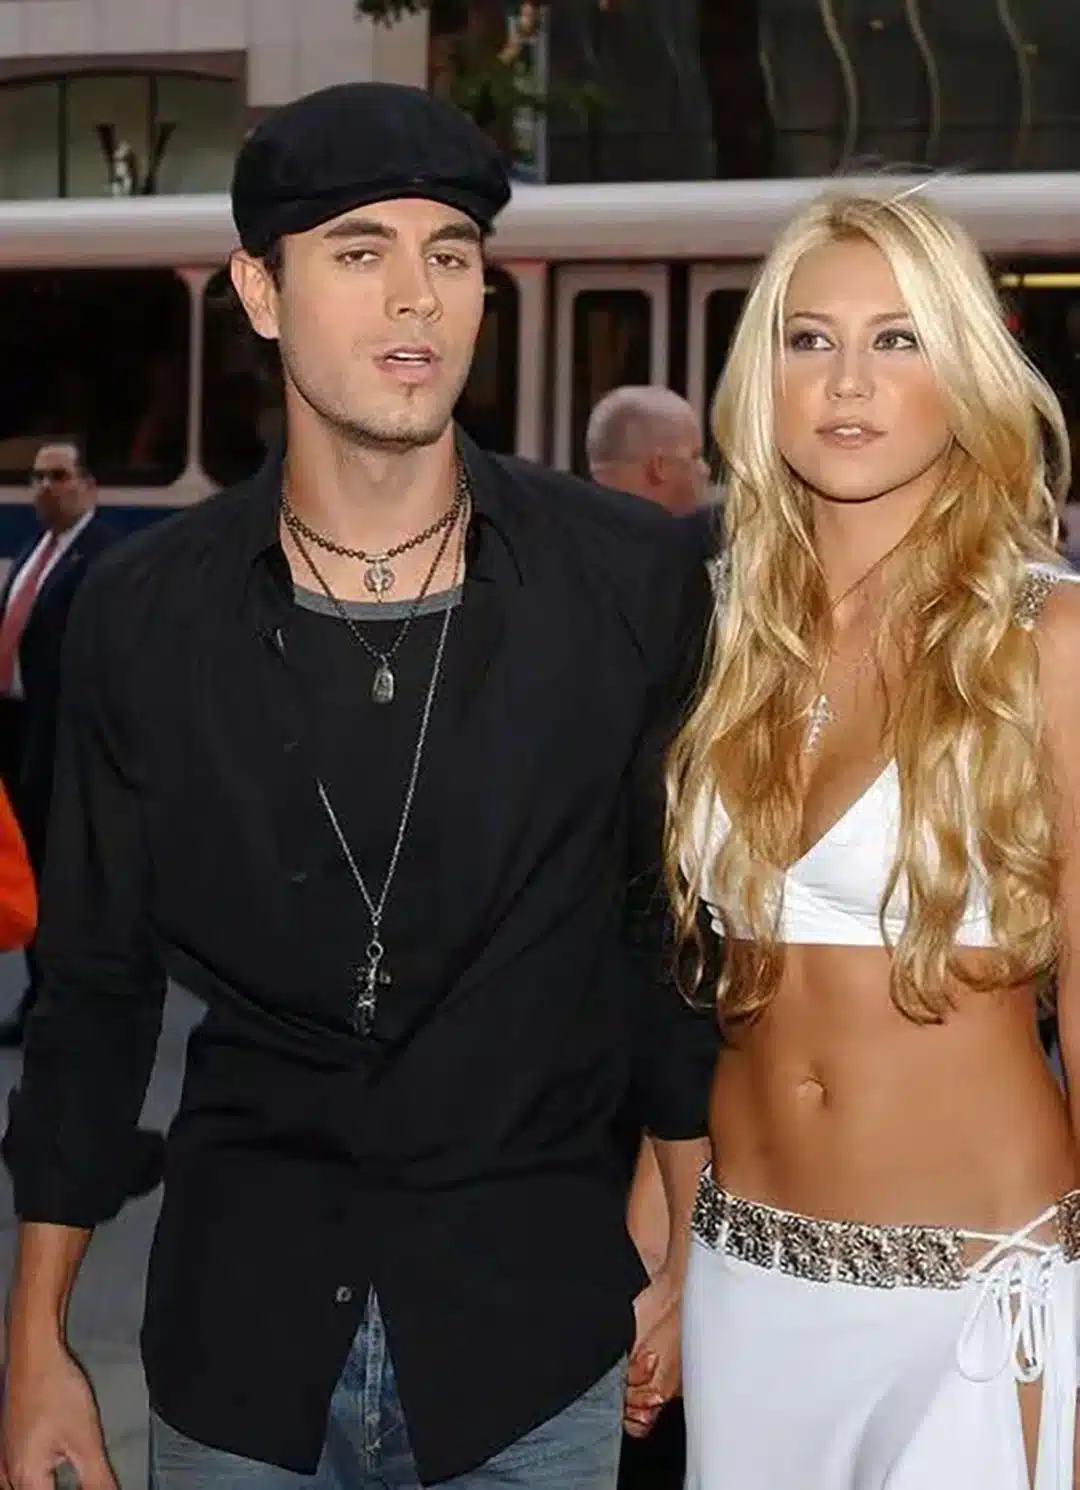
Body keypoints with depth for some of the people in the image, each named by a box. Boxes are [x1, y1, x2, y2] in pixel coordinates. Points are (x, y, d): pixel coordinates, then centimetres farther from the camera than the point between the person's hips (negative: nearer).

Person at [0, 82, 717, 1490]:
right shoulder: (145, 611, -4)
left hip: (534, 1319, -1)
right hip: (241, 1321, 1)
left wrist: (689, 1255, 6)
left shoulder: (632, 579, -7)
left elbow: (679, 930, 3)